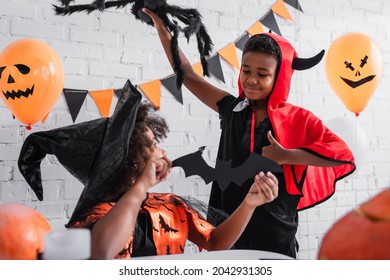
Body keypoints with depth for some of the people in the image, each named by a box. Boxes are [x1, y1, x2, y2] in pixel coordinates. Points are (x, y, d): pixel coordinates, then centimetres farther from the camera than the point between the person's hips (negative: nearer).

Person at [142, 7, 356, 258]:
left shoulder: (299, 120, -5)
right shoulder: (232, 109, 3)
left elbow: (343, 154, -16)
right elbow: (187, 75, 7)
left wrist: (286, 156, -21)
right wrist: (163, 29, 0)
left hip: (274, 236, -3)